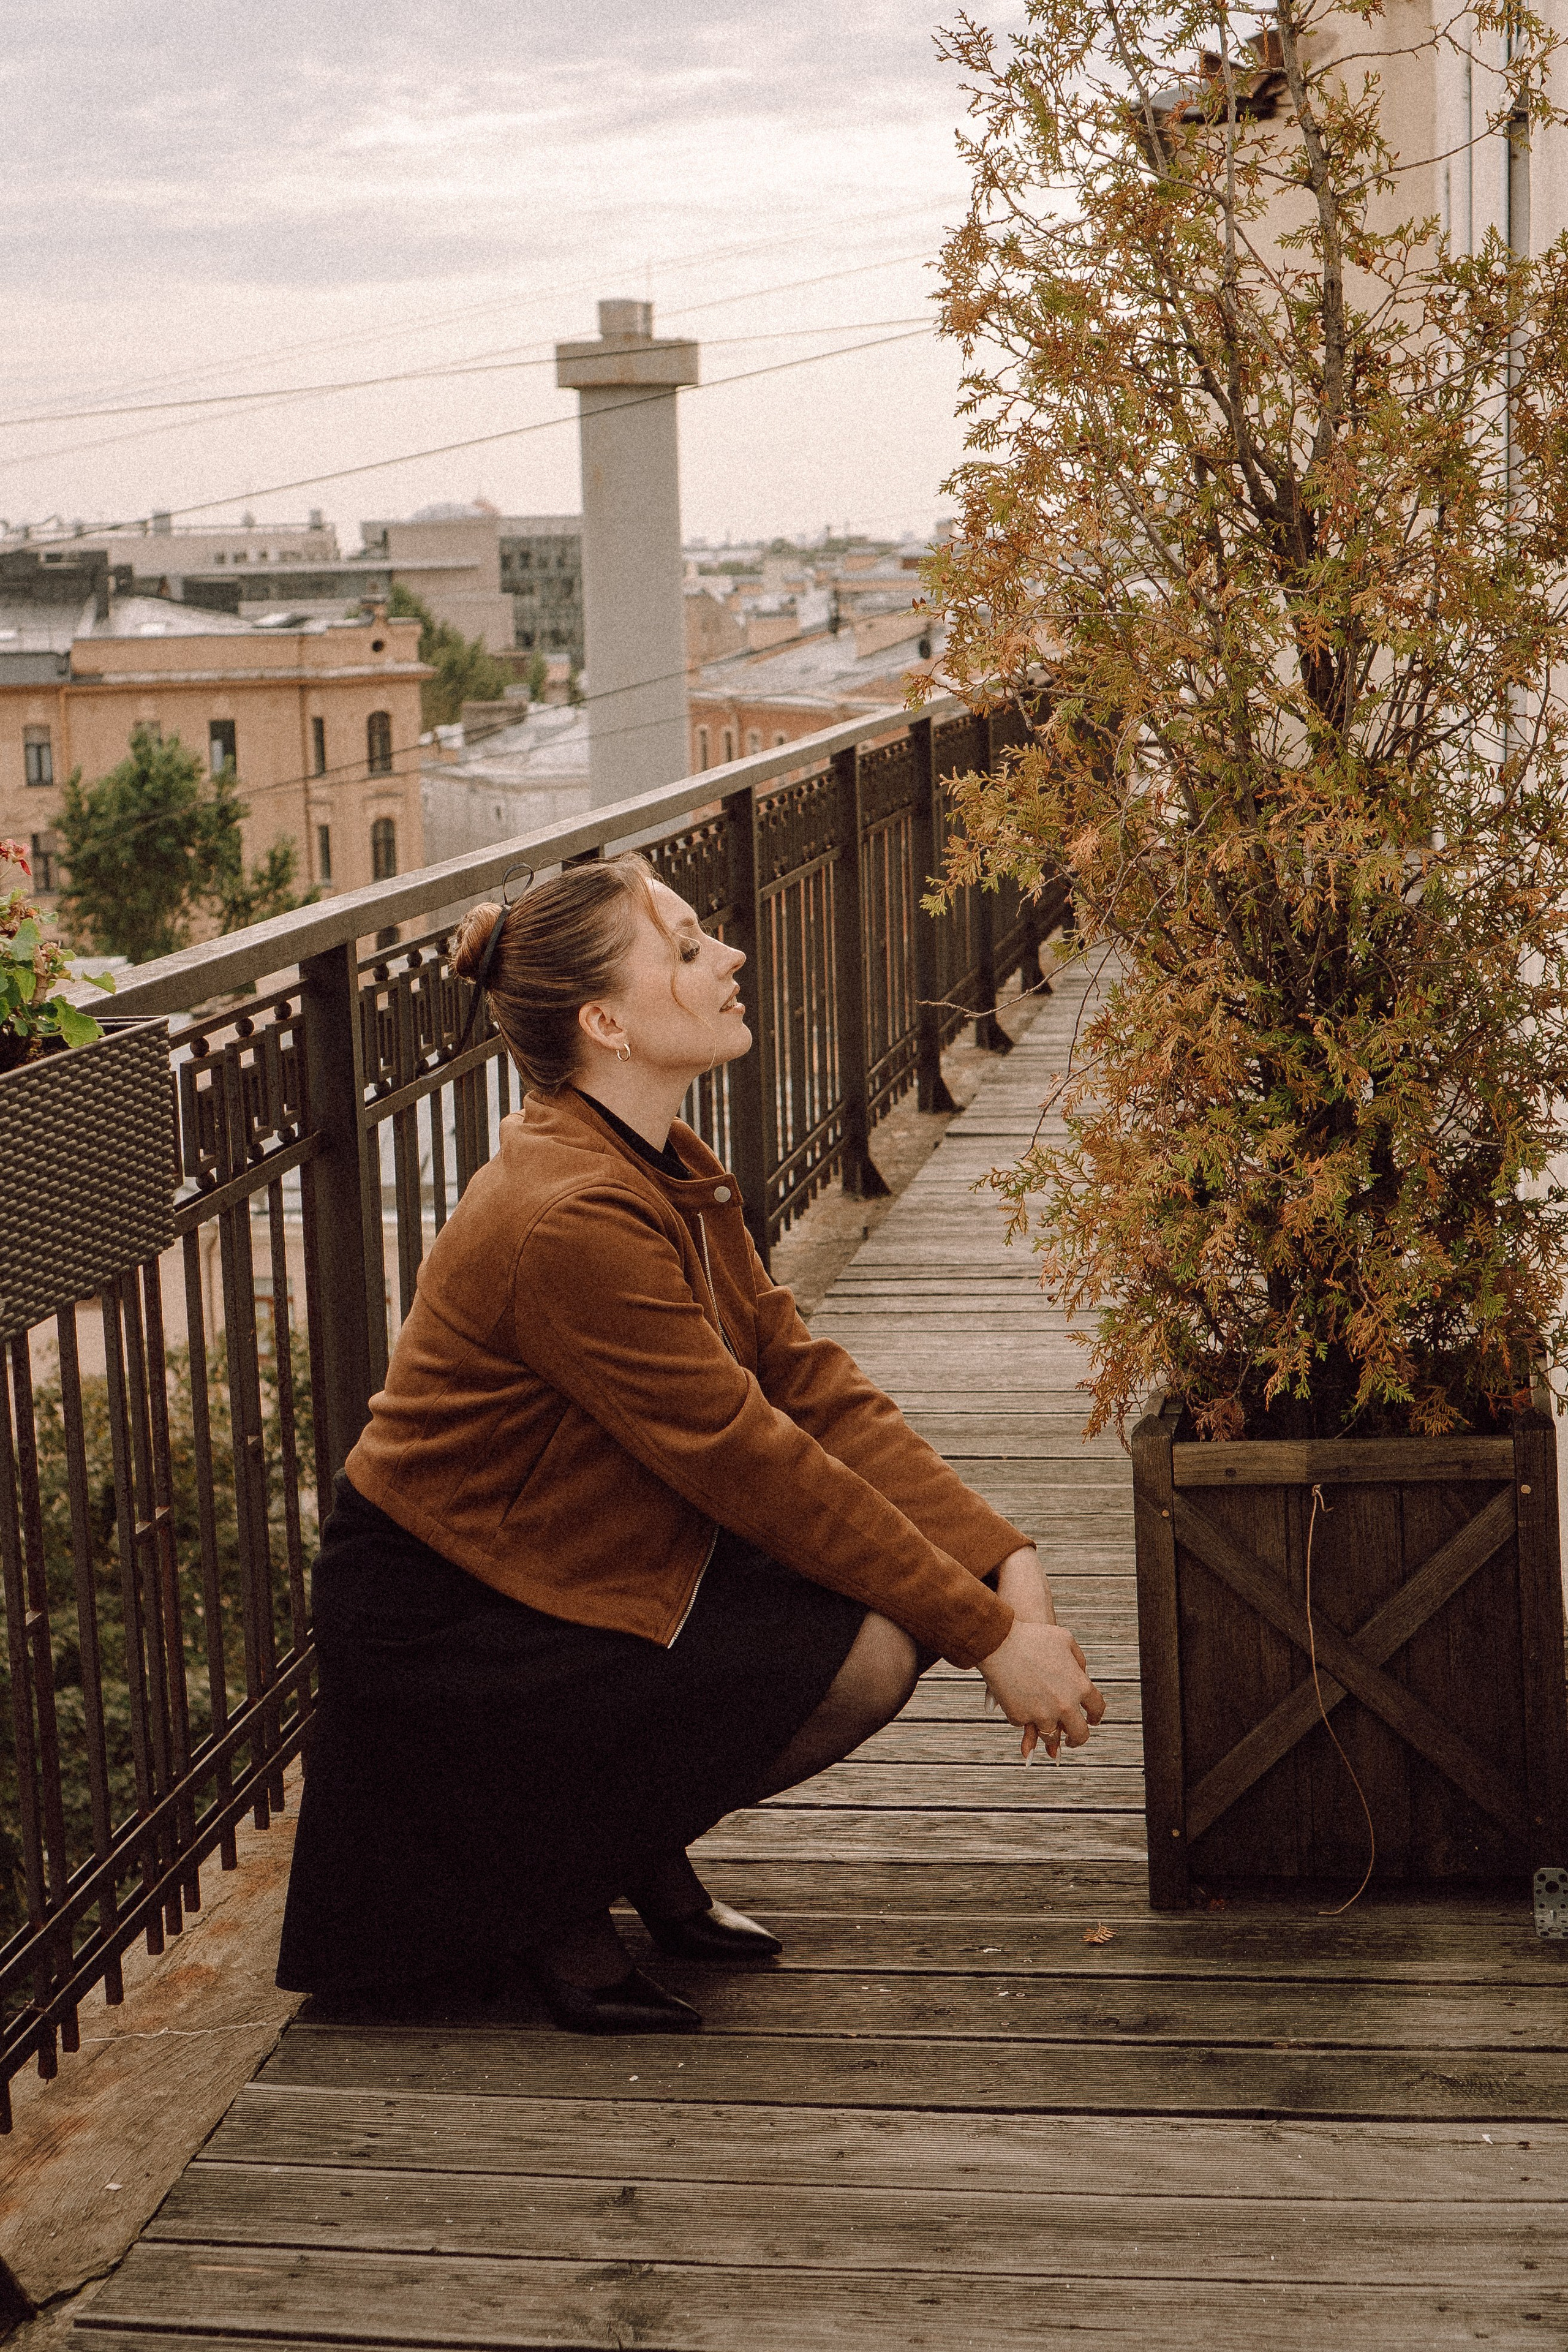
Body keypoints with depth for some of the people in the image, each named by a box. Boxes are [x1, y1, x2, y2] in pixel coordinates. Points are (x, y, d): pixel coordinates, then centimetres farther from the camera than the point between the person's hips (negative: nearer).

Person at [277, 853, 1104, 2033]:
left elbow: (810, 1379, -1)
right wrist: (990, 1637, -21)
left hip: (590, 1564, 9)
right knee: (863, 1650, -21)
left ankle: (636, 1847, 15)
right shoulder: (566, 1219, -27)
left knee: (906, 1592, -5)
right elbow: (752, 1463, -26)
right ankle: (542, 1897, -2)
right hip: (450, 1633, -9)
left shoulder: (675, 1174, 4)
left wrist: (1007, 1564, -12)